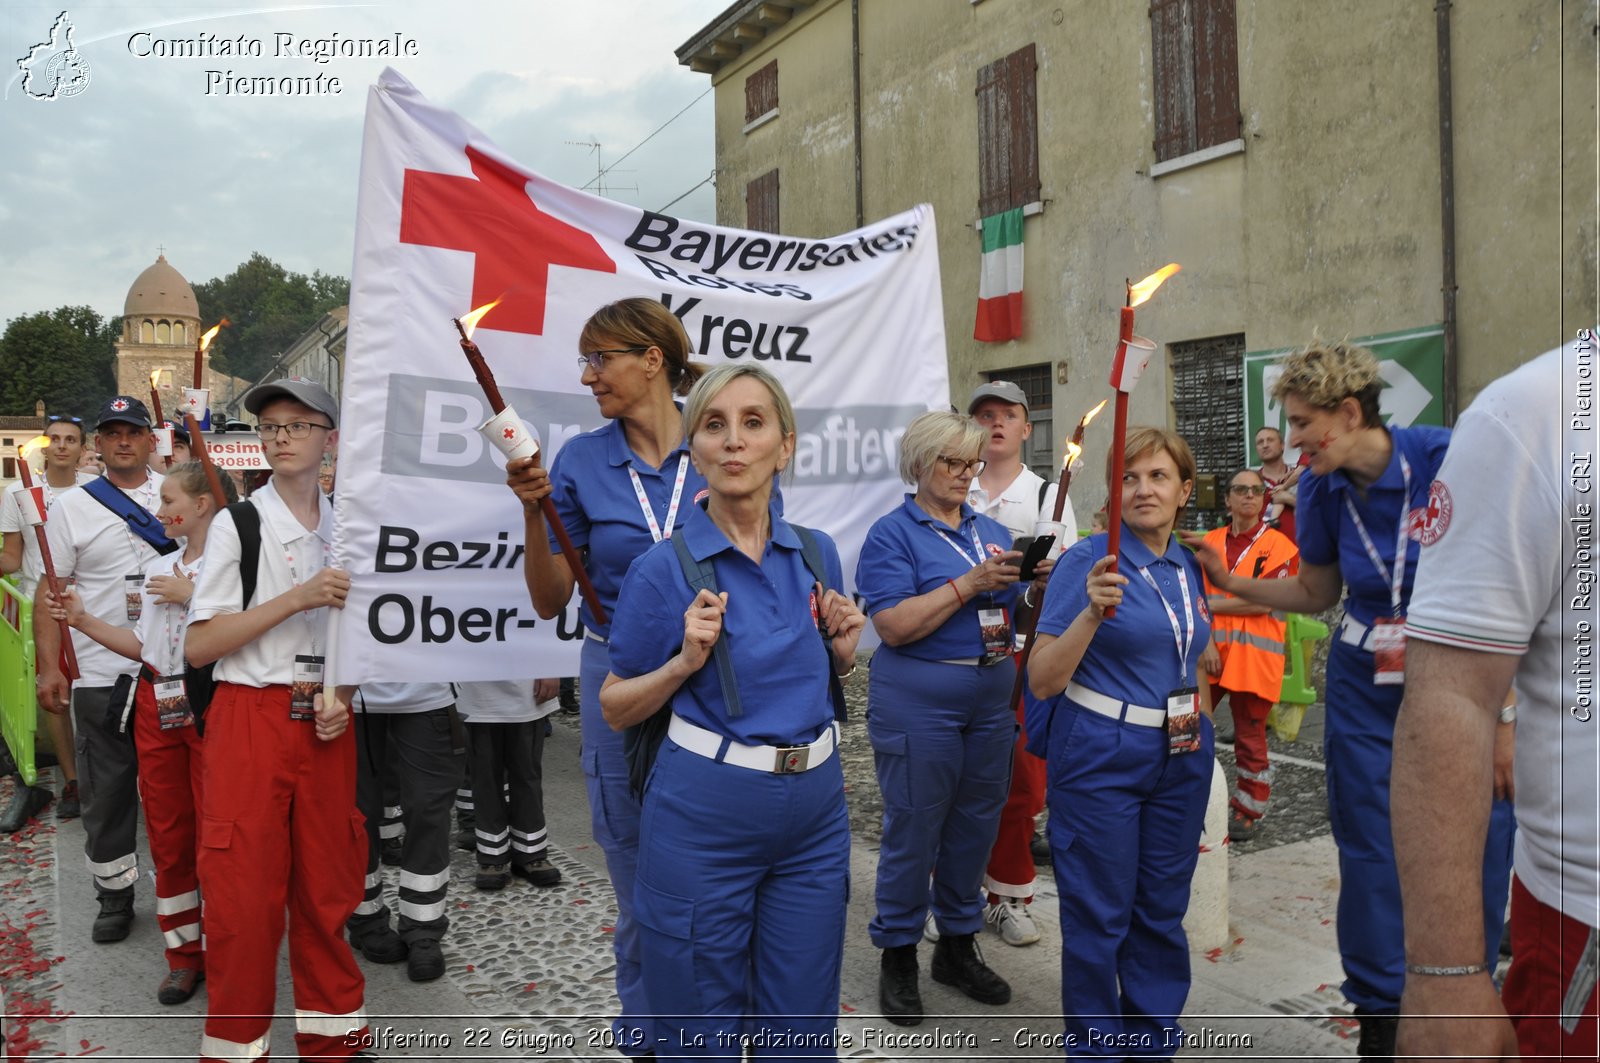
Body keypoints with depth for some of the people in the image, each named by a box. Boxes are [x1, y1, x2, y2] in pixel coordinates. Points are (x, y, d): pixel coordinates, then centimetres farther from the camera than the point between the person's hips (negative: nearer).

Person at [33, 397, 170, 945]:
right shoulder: (72, 506, 2)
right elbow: (51, 590, 1)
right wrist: (49, 667, -5)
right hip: (101, 674, 0)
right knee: (106, 791, 9)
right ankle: (115, 896, 25)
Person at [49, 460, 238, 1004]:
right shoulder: (157, 568, 15)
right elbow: (143, 645, 17)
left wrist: (190, 595, -17)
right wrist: (84, 621, 10)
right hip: (157, 708, 7)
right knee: (167, 834, 11)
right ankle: (184, 953, 24)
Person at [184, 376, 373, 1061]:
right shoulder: (237, 524, -3)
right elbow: (199, 646, -9)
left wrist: (344, 695, 0)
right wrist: (296, 598, -17)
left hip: (325, 723, 3)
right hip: (250, 719, -3)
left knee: (328, 881, 9)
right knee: (244, 889, 1)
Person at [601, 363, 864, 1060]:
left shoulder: (817, 554, 2)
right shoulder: (665, 568, -10)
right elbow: (616, 710, -3)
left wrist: (843, 652, -3)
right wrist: (685, 661, -19)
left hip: (815, 805, 4)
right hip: (706, 815, -4)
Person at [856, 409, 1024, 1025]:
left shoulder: (991, 531, 12)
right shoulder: (892, 533, -7)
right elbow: (895, 625, -18)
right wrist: (970, 583, -21)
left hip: (991, 701, 6)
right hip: (918, 703, -6)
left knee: (976, 825, 13)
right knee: (913, 830, 3)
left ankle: (959, 945, 31)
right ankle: (897, 956, 21)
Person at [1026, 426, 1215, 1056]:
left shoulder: (1188, 567, 8)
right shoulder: (1087, 561, -11)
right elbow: (1042, 681, -17)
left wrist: (1200, 718, 12)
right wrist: (1093, 611, -29)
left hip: (1180, 758, 6)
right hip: (1101, 756, -6)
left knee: (1162, 910, 15)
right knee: (1100, 915, 5)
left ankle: (1155, 1042, 33)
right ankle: (1096, 1046, 25)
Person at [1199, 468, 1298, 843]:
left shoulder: (1277, 545, -1)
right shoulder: (1209, 541, 11)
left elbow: (1263, 602, -12)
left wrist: (1210, 605, -8)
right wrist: (1205, 642, -7)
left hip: (1252, 656, -3)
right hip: (1208, 652, 3)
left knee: (1250, 739, 6)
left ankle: (1247, 811, 19)